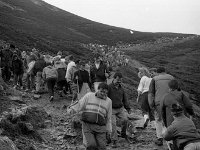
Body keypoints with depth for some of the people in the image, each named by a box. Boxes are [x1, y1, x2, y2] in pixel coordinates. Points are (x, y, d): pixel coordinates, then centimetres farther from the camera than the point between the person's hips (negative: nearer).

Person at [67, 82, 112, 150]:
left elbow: (108, 118, 16)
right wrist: (71, 110, -22)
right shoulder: (89, 96, 5)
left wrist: (108, 131, 14)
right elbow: (79, 105, -2)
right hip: (87, 126, -2)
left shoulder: (108, 101, 10)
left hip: (100, 128, 2)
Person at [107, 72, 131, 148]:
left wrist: (128, 108, 16)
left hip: (120, 108, 4)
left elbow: (125, 99, 20)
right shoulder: (109, 87, -6)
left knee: (125, 119, -16)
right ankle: (114, 141, 0)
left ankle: (123, 133, 9)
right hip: (111, 109, -4)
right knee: (113, 124, -9)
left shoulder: (121, 88, 11)